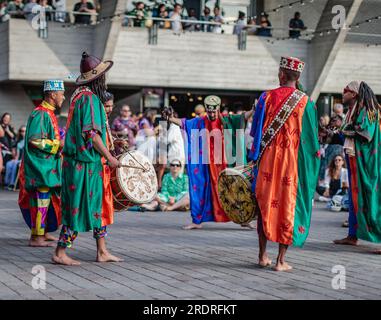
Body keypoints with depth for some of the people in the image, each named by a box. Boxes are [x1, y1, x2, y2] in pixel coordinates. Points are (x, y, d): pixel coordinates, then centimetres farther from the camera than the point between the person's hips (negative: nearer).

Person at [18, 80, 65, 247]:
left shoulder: (49, 113, 17)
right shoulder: (41, 114, -15)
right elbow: (35, 140, -23)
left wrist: (59, 142, 14)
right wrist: (58, 144, -18)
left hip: (48, 165, 10)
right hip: (41, 165, -10)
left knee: (48, 199, 15)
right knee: (41, 199, -8)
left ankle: (42, 232, 25)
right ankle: (36, 237, -4)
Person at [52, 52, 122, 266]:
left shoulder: (81, 95, 15)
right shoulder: (89, 98, -16)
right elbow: (91, 133, -20)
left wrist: (106, 154, 20)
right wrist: (109, 157, -14)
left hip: (91, 162, 10)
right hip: (85, 162, -10)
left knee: (99, 204, 13)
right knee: (78, 207, -5)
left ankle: (102, 252, 18)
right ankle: (60, 253, 1)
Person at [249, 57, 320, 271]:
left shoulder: (266, 98, 0)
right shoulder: (306, 103, -4)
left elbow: (255, 132, 2)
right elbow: (312, 139, -2)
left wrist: (255, 159, 9)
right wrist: (313, 158, 9)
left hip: (267, 161, 2)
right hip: (293, 164, -1)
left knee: (265, 204, 13)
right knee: (289, 205, 4)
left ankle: (263, 255, 18)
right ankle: (281, 260, 4)